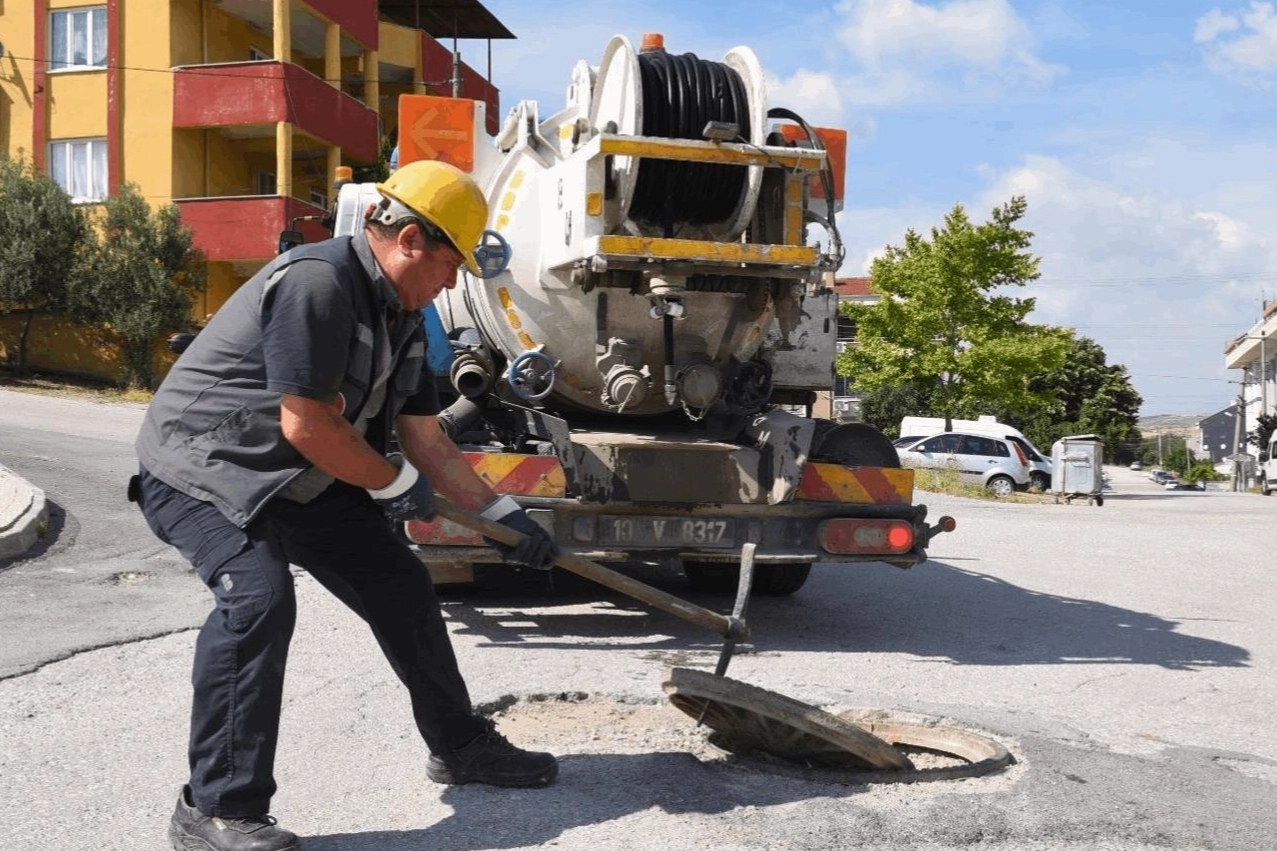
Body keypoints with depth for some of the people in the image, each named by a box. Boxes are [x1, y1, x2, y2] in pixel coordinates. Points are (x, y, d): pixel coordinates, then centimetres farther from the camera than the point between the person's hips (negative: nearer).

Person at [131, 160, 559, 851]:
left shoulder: (401, 318, 5)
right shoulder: (317, 282, -26)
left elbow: (428, 443, 11)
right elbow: (305, 426, -29)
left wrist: (502, 514, 10)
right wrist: (398, 483, -15)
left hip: (301, 482, 9)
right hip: (199, 469, -9)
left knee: (401, 587, 7)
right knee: (258, 596, -31)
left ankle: (459, 746, 24)